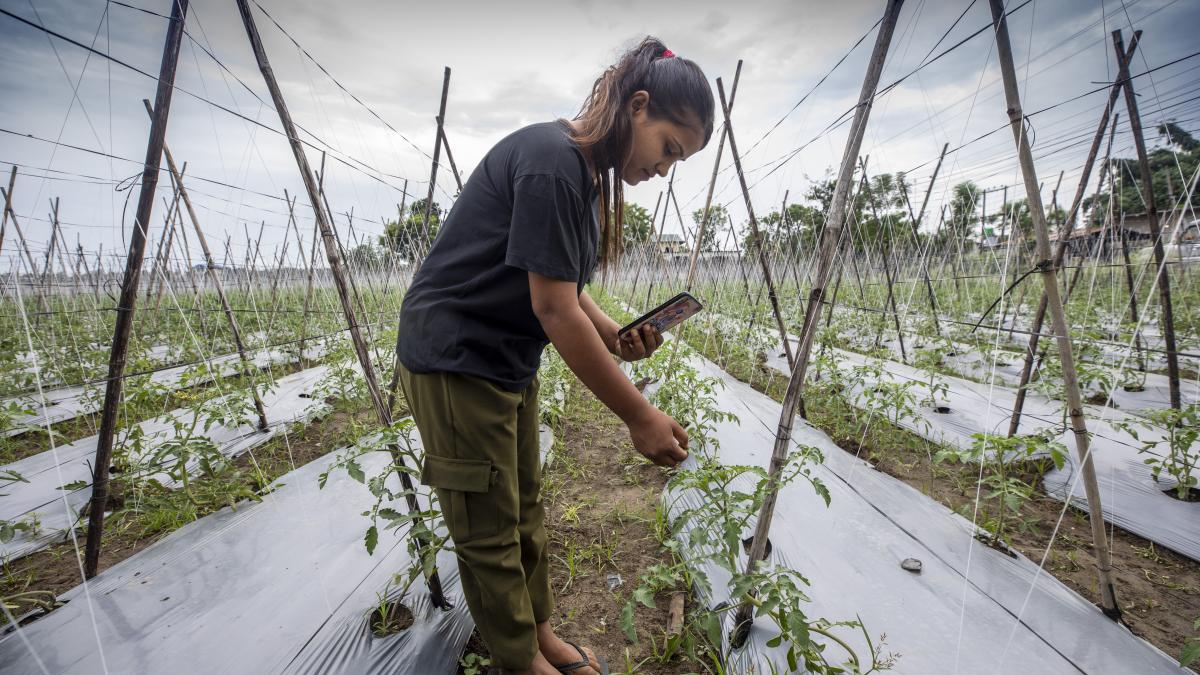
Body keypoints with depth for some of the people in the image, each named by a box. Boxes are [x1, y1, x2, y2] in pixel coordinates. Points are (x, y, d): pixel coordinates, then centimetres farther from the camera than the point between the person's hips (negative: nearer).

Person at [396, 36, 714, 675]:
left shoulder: (588, 170, 7)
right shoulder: (553, 161, -22)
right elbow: (555, 311, -26)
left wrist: (614, 334, -8)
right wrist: (640, 417, -21)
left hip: (509, 360, 9)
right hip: (456, 358, -9)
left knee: (524, 510, 19)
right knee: (490, 530, 7)